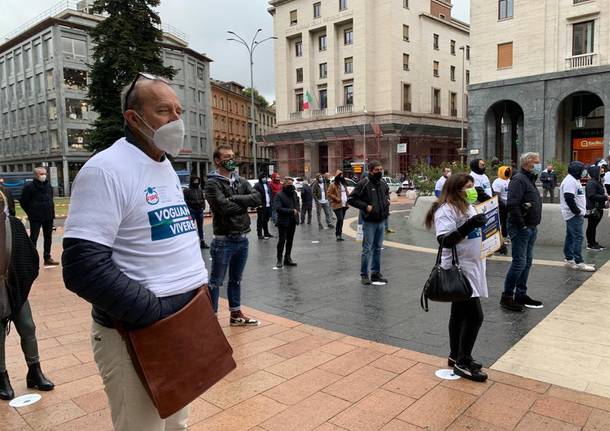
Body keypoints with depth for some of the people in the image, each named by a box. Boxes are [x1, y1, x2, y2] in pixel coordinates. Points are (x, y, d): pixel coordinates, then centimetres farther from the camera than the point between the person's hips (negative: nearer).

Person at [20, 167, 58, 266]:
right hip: (35, 219, -5)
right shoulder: (29, 186, -9)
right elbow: (23, 202, -4)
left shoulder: (48, 185, 7)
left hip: (49, 217, 6)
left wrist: (52, 212, 9)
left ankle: (47, 258, 22)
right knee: (33, 239, 0)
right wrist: (31, 213, -1)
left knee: (48, 238, 12)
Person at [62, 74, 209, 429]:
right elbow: (83, 267, -22)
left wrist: (200, 279, 6)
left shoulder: (167, 167, 12)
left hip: (184, 320, 8)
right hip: (137, 335, -8)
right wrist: (154, 314, -20)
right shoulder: (106, 170, -15)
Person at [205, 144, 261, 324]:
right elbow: (224, 207, -22)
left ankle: (236, 314, 30)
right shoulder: (213, 183, -9)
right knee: (216, 282, 2)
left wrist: (235, 199, -14)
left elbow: (257, 199, -3)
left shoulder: (241, 181, 11)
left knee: (236, 280, 18)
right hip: (224, 240, -7)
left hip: (242, 239, 7)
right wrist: (244, 203, -7)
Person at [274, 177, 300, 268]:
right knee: (282, 240, -4)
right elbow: (278, 208, -20)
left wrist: (296, 210, 2)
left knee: (290, 240, 12)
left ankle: (287, 258, 23)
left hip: (292, 221, 7)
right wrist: (291, 211, -18)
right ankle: (279, 260, 6)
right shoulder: (279, 195, -11)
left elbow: (297, 203, 25)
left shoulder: (294, 193, 11)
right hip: (283, 222, -7)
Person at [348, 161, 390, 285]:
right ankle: (364, 275, 9)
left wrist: (387, 199, 10)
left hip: (381, 221, 7)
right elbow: (351, 199, -13)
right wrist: (365, 206, -18)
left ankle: (376, 273, 23)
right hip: (369, 222, -7)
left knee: (378, 248, 13)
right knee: (367, 249, -2)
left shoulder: (383, 183, 9)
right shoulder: (364, 184, -12)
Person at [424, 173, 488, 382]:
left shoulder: (468, 207, 16)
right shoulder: (446, 210, -16)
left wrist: (483, 223, 12)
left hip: (471, 268, 9)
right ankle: (463, 362, 4)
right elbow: (445, 240, -27)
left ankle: (456, 356, 27)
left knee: (460, 313, 15)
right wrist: (469, 226, -33)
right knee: (475, 316, -8)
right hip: (459, 270, -9)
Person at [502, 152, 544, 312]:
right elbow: (512, 205, -25)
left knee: (527, 262, 14)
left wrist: (534, 226, 14)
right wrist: (522, 225, -20)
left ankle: (521, 295, 24)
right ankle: (506, 297, 0)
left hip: (531, 228, 10)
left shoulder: (530, 179, 18)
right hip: (520, 228, -10)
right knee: (519, 262, -8)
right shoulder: (519, 179, -14)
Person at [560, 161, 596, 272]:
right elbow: (569, 199, -25)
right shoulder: (570, 181, -18)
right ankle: (579, 262, -10)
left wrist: (580, 211, 16)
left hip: (575, 214, 11)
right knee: (578, 237, -11)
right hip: (574, 215, -11)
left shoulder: (574, 180, 17)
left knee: (570, 237, 13)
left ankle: (569, 260, 19)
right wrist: (577, 211, -18)